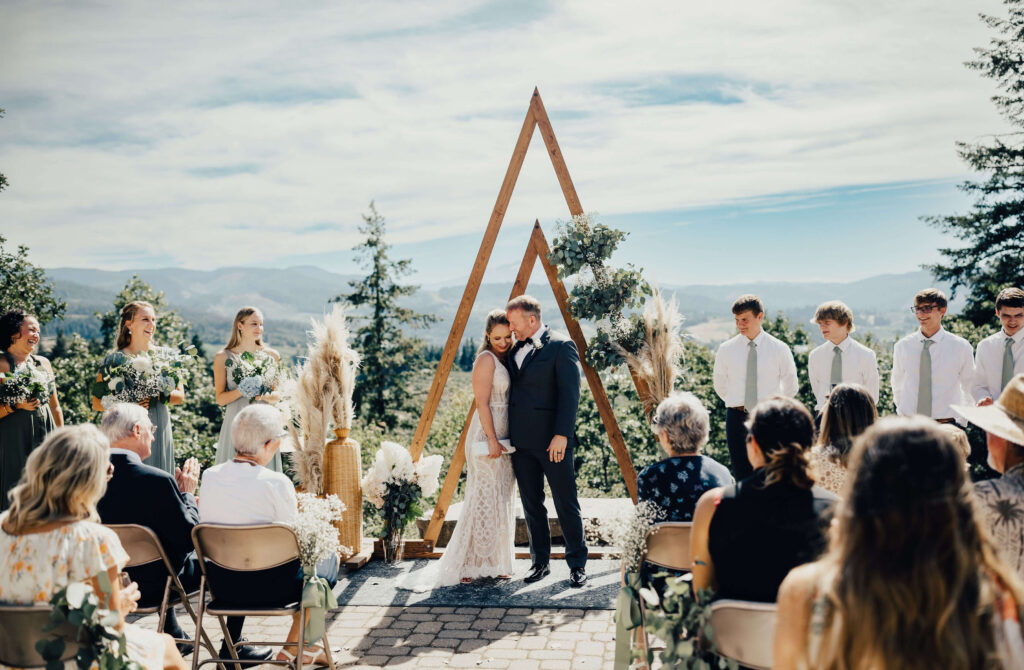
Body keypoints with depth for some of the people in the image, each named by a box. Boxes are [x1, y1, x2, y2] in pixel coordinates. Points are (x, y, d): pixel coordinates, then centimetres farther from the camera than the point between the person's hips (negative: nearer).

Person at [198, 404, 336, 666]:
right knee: (328, 559, 19)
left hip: (221, 585, 6)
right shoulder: (276, 483, -20)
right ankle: (291, 650, 28)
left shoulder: (209, 476, -4)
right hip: (268, 588, -5)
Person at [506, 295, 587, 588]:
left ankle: (577, 564, 12)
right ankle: (540, 563, 23)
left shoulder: (561, 346, -7)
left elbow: (570, 393, -12)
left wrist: (561, 434, -19)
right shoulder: (515, 350, 14)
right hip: (522, 442, 7)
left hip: (552, 441, -7)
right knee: (531, 505, 12)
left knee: (566, 504, 1)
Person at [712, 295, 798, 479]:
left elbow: (791, 387, 12)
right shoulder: (726, 349, 2)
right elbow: (719, 384, 16)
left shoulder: (779, 349, 0)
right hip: (737, 418, 1)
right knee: (742, 475, 3)